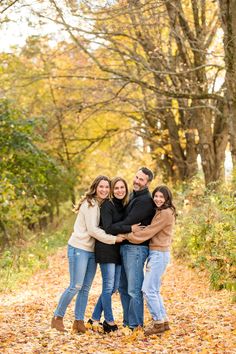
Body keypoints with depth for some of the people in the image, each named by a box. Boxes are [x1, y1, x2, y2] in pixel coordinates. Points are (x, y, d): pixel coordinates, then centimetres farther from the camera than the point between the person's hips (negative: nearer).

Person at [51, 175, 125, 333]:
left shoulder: (104, 205, 13)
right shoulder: (90, 204, -12)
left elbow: (98, 228, 12)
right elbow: (92, 230, -17)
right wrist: (114, 239, -14)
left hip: (92, 251, 8)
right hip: (79, 249, -8)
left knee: (86, 288, 7)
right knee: (75, 286, -8)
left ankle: (79, 322, 12)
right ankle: (58, 317, 5)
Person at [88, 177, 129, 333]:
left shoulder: (125, 206, 14)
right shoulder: (107, 205, -8)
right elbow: (108, 228, -19)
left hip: (119, 250, 8)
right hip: (106, 249, -8)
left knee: (114, 287, 9)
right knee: (108, 286, -5)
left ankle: (95, 319, 18)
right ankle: (109, 322, 5)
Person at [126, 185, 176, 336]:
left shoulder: (166, 213, -13)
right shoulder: (160, 212, 18)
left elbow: (148, 232, -15)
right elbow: (150, 230, 9)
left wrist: (127, 235, -9)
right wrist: (135, 229, -7)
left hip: (159, 254, -10)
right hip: (155, 253, 10)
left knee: (148, 289, -9)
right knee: (154, 290, 14)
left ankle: (158, 322, 0)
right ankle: (164, 321, 21)